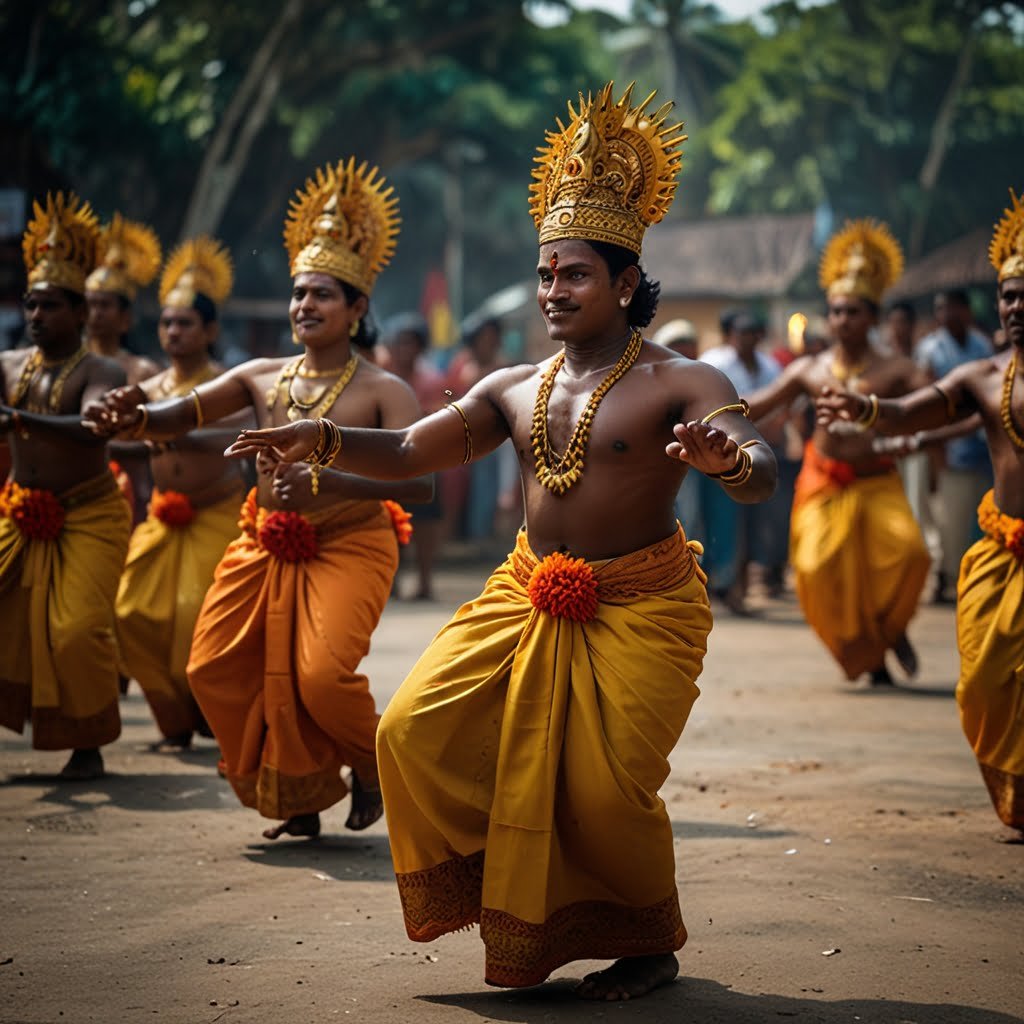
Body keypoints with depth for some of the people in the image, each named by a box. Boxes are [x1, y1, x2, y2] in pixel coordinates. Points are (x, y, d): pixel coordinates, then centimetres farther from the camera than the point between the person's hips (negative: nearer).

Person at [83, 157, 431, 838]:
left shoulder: (383, 391, -10)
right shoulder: (263, 377, 5)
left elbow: (419, 482, -24)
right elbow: (183, 416, -1)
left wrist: (325, 483, -37)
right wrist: (135, 420, -25)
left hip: (349, 545, -6)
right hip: (265, 546, 6)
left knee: (323, 675, -23)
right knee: (216, 670, 3)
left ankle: (372, 764, 12)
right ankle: (297, 798, 22)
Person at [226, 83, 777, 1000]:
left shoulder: (677, 384, -11)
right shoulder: (513, 390, 5)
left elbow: (762, 475, -25)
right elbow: (410, 452, 1)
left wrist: (724, 459, -50)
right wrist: (319, 440, -17)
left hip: (640, 607, -5)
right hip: (529, 597, 5)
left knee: (605, 792, -11)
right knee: (414, 731, -5)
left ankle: (651, 946, 18)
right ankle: (498, 891, 19)